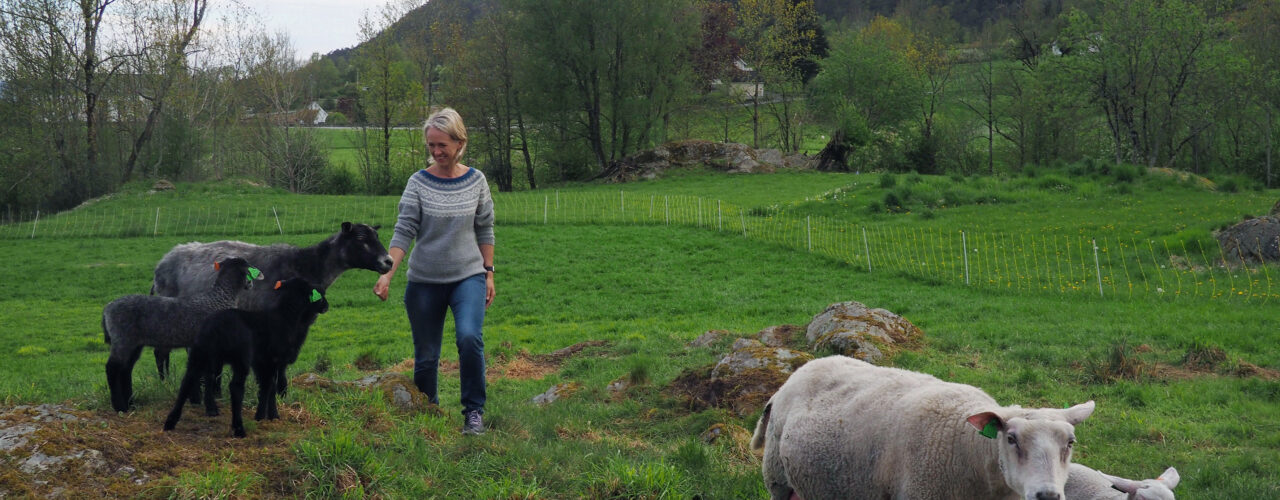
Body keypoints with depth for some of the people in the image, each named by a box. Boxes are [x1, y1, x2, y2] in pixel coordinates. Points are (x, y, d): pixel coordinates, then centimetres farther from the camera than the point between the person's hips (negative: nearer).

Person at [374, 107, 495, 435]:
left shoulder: (476, 181, 1)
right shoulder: (419, 183, -4)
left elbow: (485, 231, 8)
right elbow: (404, 232, -9)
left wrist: (489, 273, 6)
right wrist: (386, 274, -20)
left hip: (468, 276, 0)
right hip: (424, 282, 0)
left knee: (469, 337, -23)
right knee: (426, 356, 6)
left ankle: (474, 411, -8)